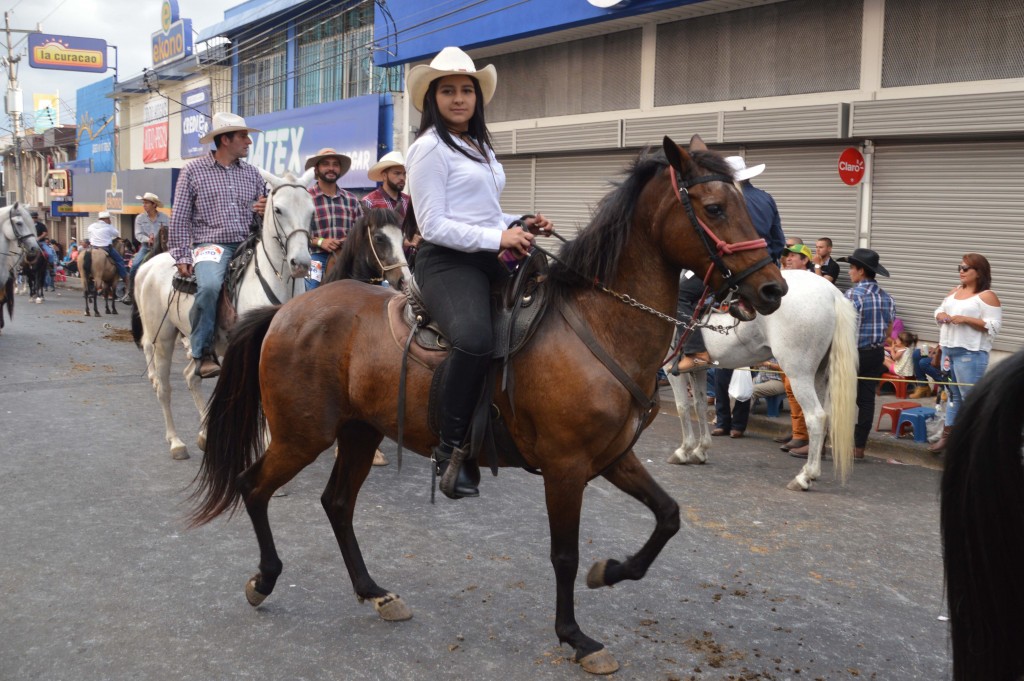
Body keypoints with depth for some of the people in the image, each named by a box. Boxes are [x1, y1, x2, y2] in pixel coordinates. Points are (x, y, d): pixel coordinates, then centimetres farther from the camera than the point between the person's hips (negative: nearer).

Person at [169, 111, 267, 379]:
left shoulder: (252, 173, 16)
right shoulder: (193, 169, 6)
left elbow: (262, 214, 24)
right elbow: (180, 218, 4)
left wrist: (264, 211, -1)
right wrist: (182, 257, -4)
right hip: (210, 244, -4)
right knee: (209, 286, -34)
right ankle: (203, 354, -18)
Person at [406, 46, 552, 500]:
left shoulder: (481, 148, 21)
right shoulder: (430, 148, -5)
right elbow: (433, 226, -13)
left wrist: (522, 224, 9)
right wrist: (498, 238, -18)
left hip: (489, 259, 9)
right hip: (447, 262, -9)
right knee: (475, 339, -36)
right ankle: (452, 449, -22)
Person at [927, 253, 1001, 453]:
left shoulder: (987, 296, -8)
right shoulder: (954, 292, 15)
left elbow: (994, 325, -14)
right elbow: (940, 310, 23)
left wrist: (966, 319, -21)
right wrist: (940, 315, -1)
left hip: (970, 354, -8)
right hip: (948, 350, 8)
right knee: (952, 394, 13)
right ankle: (948, 435, 18)